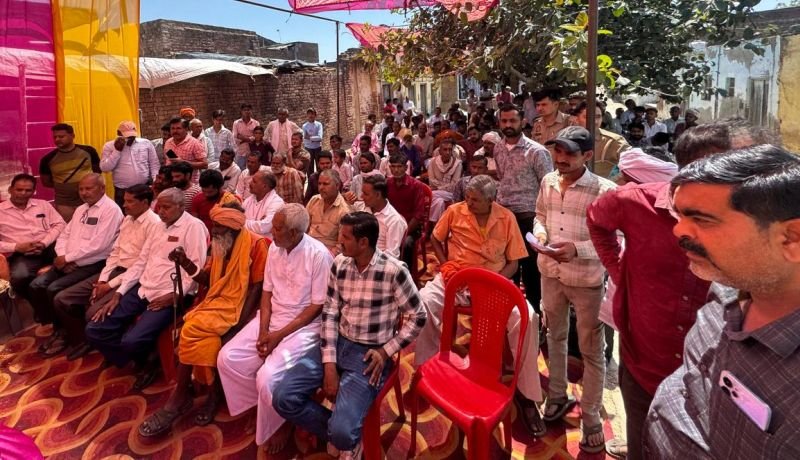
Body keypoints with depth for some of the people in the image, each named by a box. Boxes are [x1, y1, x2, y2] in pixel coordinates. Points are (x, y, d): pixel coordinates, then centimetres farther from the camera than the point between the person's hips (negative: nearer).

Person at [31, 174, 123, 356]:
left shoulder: (110, 210, -12)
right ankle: (55, 328, 7)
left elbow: (97, 245, -21)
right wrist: (63, 256, -4)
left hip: (93, 265, -8)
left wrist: (67, 258, -14)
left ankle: (62, 332, 1)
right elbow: (65, 234, 16)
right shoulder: (81, 209, 18)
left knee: (54, 289, -22)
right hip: (69, 263, 8)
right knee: (36, 285, -8)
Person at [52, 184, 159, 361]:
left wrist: (110, 285, -15)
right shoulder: (127, 219, 15)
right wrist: (102, 279, -1)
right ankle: (81, 339, 19)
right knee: (61, 300, 0)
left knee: (94, 313, -25)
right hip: (113, 271, 9)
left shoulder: (154, 224, -14)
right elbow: (115, 252, 14)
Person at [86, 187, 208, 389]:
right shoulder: (158, 226, 16)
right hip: (142, 290, 8)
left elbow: (195, 269, -14)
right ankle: (142, 363, 15)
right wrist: (118, 293, 8)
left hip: (168, 297, -8)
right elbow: (141, 261, 15)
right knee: (94, 330, -1)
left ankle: (146, 361, 10)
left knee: (132, 340, -26)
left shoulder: (194, 227, -8)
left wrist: (174, 296, -19)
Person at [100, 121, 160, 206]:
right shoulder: (109, 146, 2)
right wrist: (117, 150, -12)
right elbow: (105, 168, -7)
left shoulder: (146, 143, 6)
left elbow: (154, 165, 9)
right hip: (122, 191, -1)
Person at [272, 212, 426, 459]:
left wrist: (386, 351, -12)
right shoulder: (339, 264, -1)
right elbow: (330, 314, 1)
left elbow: (417, 317, -6)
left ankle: (347, 439, 18)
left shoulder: (393, 271, -17)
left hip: (369, 354, -5)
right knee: (283, 398, -10)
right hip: (337, 344, 6)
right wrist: (329, 364, -7)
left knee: (342, 431, -23)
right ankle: (340, 436, 12)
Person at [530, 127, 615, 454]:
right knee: (555, 336, 22)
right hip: (550, 272, 6)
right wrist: (539, 231, -8)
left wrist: (577, 249, -29)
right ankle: (557, 396, 44)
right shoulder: (548, 182, -1)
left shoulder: (604, 190, -19)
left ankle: (591, 417, 27)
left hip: (587, 278, -5)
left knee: (591, 350, 9)